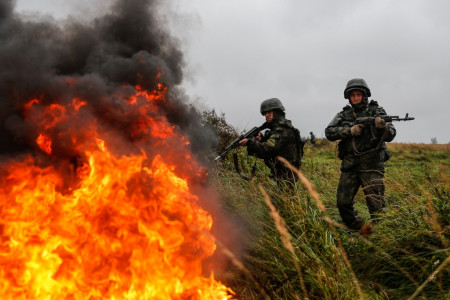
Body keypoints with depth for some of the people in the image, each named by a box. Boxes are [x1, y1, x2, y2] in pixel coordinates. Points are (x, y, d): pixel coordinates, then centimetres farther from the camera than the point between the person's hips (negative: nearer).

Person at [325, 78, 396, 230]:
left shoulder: (376, 111, 5)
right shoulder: (344, 114, 13)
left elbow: (390, 136, -5)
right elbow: (329, 132, 0)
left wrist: (382, 127, -27)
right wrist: (350, 131, -14)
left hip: (371, 165, -3)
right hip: (349, 165, 4)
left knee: (376, 204, -10)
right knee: (343, 202, 5)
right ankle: (357, 230, 26)